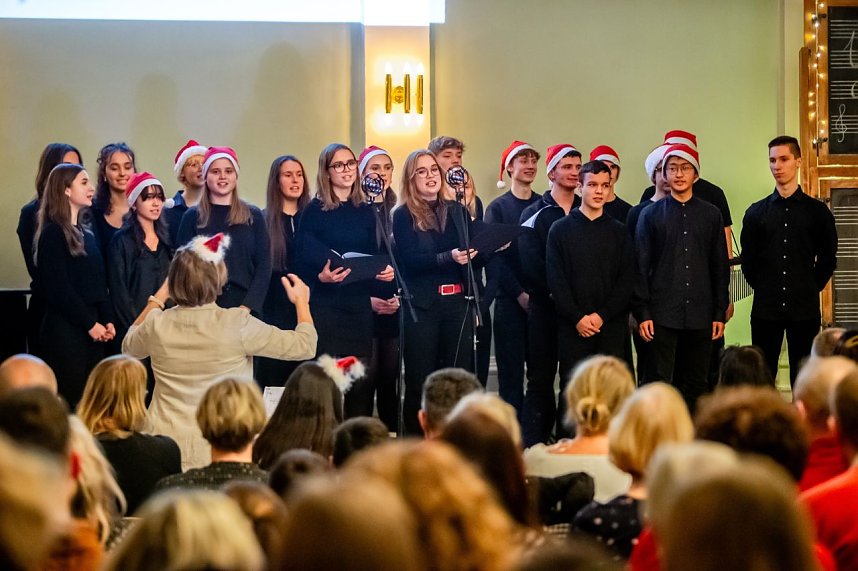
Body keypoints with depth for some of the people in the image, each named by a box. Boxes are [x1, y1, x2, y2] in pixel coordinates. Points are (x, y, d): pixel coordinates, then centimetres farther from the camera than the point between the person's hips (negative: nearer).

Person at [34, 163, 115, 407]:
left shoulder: (87, 235, 16)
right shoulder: (53, 233, -8)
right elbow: (57, 288, -14)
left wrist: (107, 320, 2)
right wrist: (90, 323, -12)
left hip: (93, 330, 8)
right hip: (65, 330, -7)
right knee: (70, 399, -7)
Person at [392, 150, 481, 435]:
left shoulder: (456, 211, 14)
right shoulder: (403, 216, 1)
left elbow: (473, 256, 13)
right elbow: (409, 261, -13)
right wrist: (449, 258, -26)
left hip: (457, 302, 4)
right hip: (422, 305, -4)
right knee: (420, 380, -1)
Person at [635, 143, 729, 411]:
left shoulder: (711, 215, 10)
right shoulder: (651, 215, 5)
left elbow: (720, 267, 11)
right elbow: (641, 267, 2)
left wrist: (720, 312, 5)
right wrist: (643, 312, -5)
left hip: (700, 316, 2)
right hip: (662, 315, -2)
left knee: (696, 384, 5)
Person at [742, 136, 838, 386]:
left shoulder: (817, 211, 4)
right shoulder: (756, 212, 7)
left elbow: (828, 259, 8)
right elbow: (748, 260, 11)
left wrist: (810, 289, 5)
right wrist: (763, 290, 7)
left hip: (805, 309, -1)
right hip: (765, 309, 1)